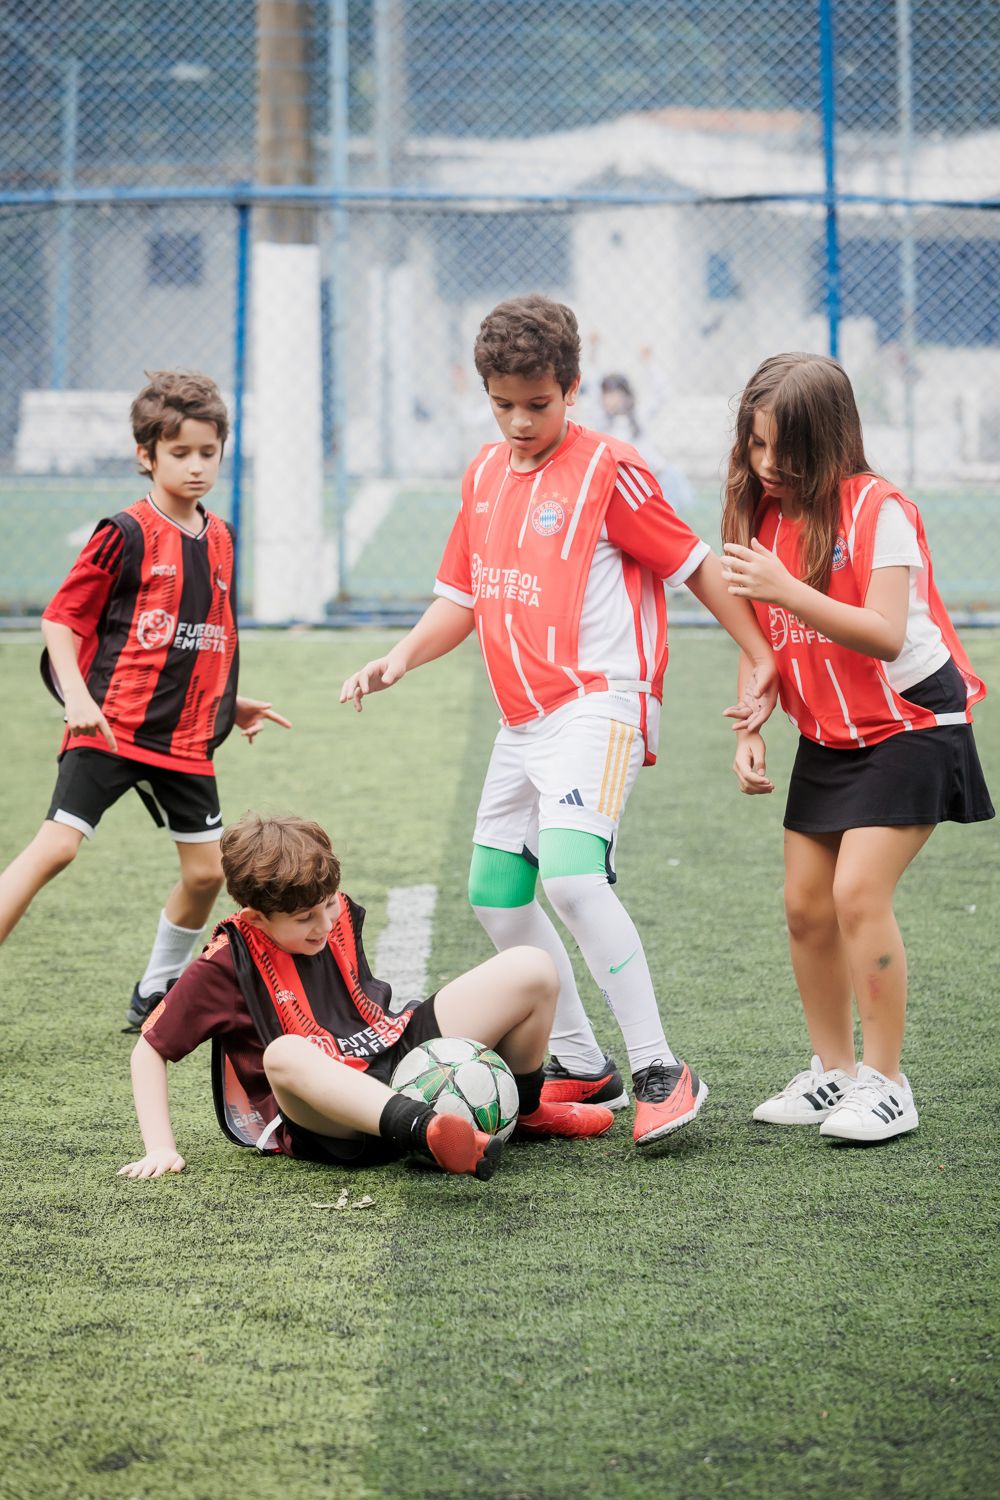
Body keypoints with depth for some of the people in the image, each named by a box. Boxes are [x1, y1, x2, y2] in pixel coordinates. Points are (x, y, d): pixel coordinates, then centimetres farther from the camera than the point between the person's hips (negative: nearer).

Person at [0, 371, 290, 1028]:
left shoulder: (222, 540, 11)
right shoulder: (126, 534, -8)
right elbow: (62, 618, -7)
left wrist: (229, 703, 22)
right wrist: (77, 696, -18)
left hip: (185, 739, 6)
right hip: (110, 727, -6)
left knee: (207, 869, 7)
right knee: (54, 847, -16)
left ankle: (157, 993, 28)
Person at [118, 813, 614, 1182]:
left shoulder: (338, 915, 8)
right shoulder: (228, 964, -9)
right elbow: (150, 1049, -5)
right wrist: (160, 1149, -13)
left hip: (399, 1056, 6)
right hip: (322, 1119, -6)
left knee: (530, 970, -5)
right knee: (284, 1055, -45)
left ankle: (524, 1109, 17)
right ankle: (429, 1131, -67)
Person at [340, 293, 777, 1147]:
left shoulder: (607, 470, -8)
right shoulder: (485, 475, 14)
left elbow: (693, 564, -4)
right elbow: (463, 595, 21)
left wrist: (761, 656, -5)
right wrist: (401, 659, 6)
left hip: (598, 703, -9)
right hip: (523, 718, 9)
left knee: (572, 875, -26)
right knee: (495, 896, 11)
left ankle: (660, 1072, -20)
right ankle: (582, 1068, 23)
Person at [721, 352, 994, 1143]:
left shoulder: (878, 509, -19)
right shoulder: (763, 514, 3)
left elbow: (887, 635, -27)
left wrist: (787, 590, -34)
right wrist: (750, 731, -1)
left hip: (909, 727, -7)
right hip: (827, 738, 7)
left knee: (858, 892, -16)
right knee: (806, 902, 5)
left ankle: (886, 1084, -8)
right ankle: (833, 1070, 19)